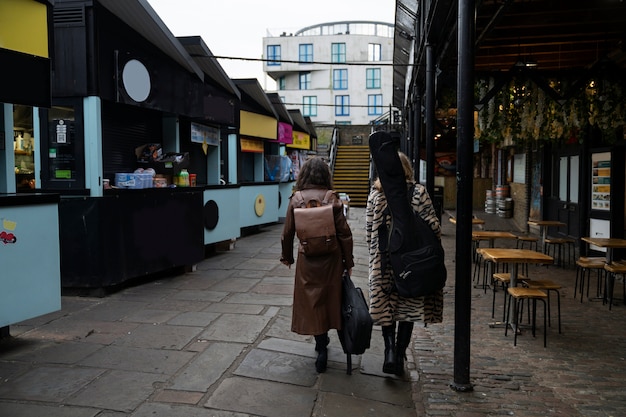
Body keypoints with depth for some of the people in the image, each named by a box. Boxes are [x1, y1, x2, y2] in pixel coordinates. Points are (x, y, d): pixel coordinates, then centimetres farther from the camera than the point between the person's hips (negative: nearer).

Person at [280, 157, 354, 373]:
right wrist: (348, 262, 4)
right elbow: (344, 232, -6)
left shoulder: (296, 200, -5)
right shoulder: (332, 198, -7)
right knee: (329, 298, 18)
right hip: (331, 258, 1)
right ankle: (323, 339, 32)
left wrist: (287, 256, 17)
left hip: (307, 258, 0)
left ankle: (322, 348, 9)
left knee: (312, 301, 11)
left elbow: (288, 232, 0)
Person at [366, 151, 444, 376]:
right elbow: (434, 227, -6)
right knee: (408, 307, 11)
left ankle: (390, 350, 0)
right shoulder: (419, 192, -5)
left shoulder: (375, 194, -1)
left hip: (383, 260, 1)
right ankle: (400, 355, 15)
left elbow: (369, 231, 2)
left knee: (386, 307, 13)